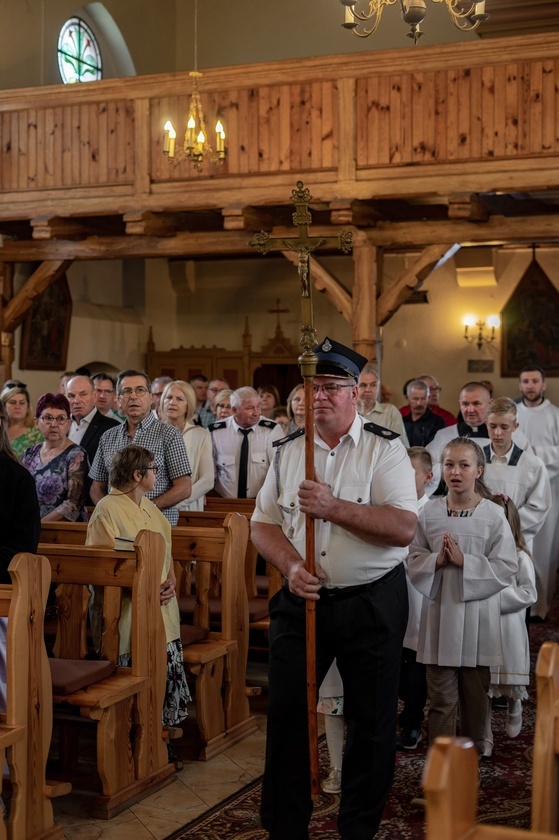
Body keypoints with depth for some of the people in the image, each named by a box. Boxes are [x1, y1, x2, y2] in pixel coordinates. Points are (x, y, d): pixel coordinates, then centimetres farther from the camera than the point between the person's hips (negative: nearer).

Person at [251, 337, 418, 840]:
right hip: (301, 601, 3)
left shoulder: (385, 449, -7)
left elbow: (403, 528, -18)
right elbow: (263, 524, 7)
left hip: (372, 604, -3)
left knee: (371, 723, 8)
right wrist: (291, 566, -12)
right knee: (286, 714, 8)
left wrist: (334, 507, -25)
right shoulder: (288, 452, 7)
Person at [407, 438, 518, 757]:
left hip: (478, 615, -1)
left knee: (476, 692, 12)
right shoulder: (430, 512, 2)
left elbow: (507, 568, -8)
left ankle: (473, 752, 29)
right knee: (442, 696, 3)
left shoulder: (493, 515, -5)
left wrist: (464, 561, -16)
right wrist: (437, 560, -15)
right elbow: (413, 560, 4)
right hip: (440, 613, 1)